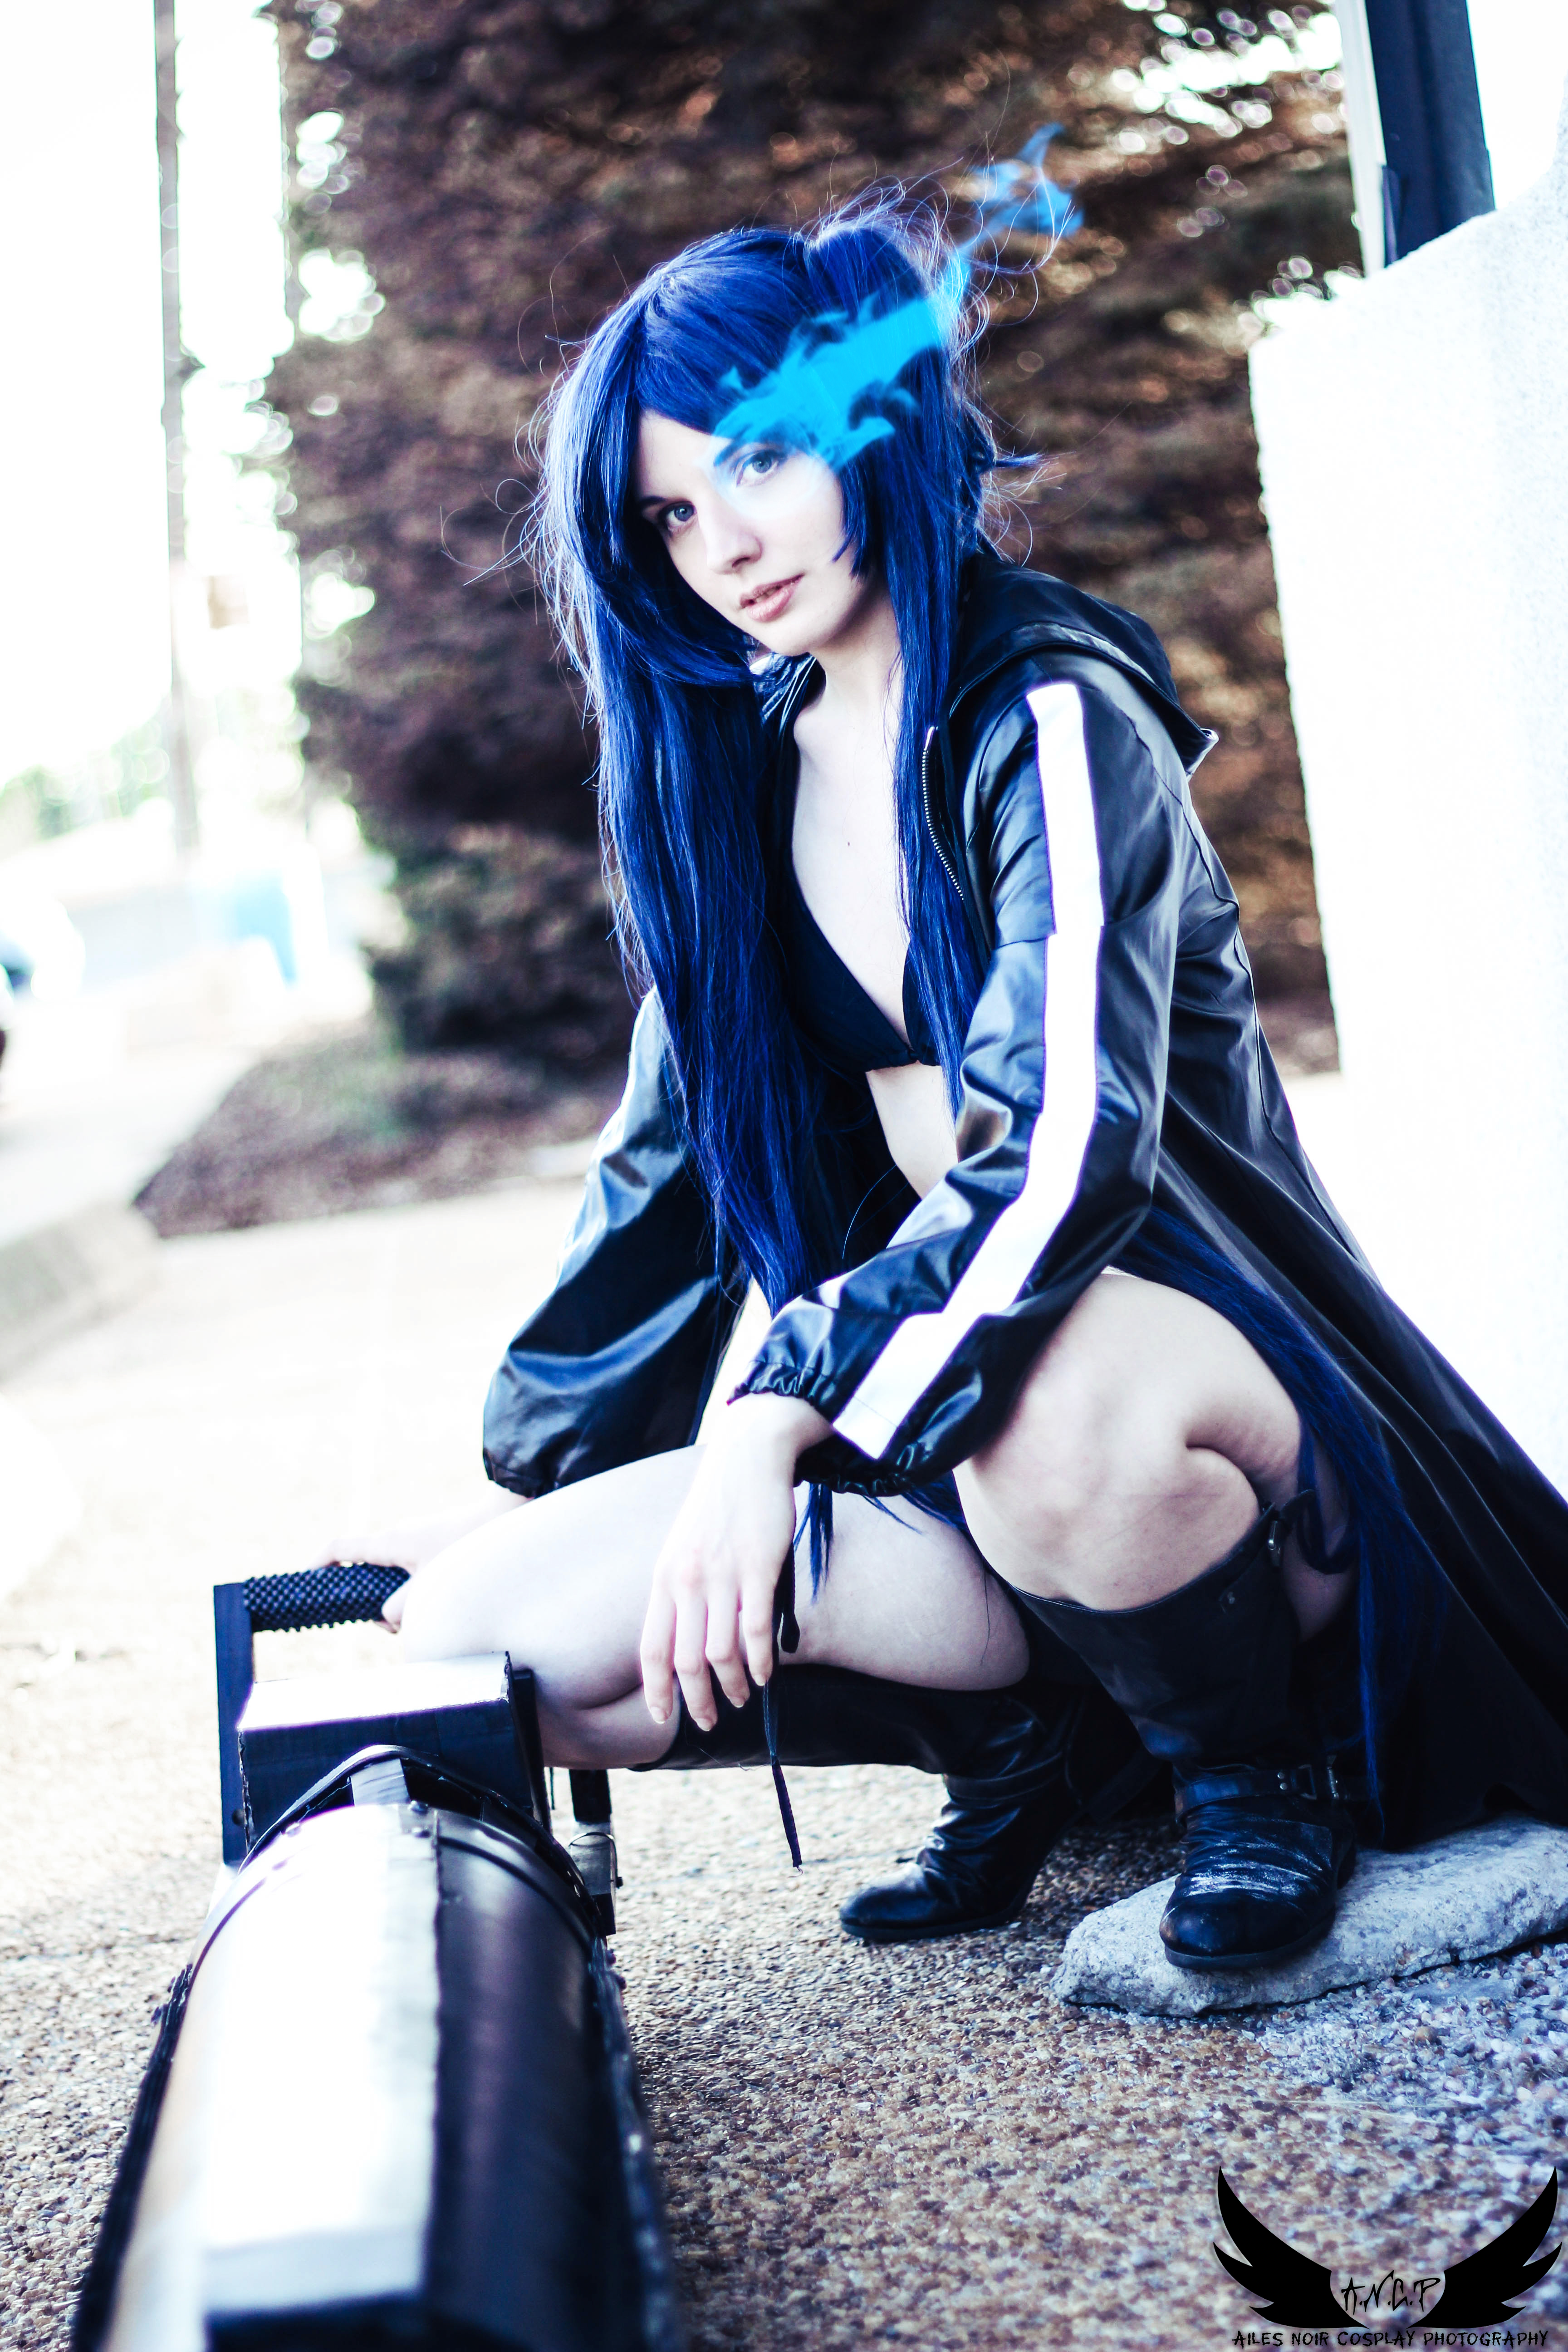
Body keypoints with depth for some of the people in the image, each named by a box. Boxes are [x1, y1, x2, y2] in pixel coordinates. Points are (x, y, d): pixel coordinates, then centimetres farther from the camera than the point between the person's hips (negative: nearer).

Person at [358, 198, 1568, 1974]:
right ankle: (1024, 1735, 4)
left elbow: (1067, 1151, -25)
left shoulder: (1049, 720, -12)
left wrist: (781, 1414, -31)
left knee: (1045, 1422, -43)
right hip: (921, 1388, 6)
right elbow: (673, 1160, 13)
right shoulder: (726, 774, 8)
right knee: (480, 1635, -13)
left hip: (1197, 1331, -5)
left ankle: (1268, 1764, -8)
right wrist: (523, 1485, 12)